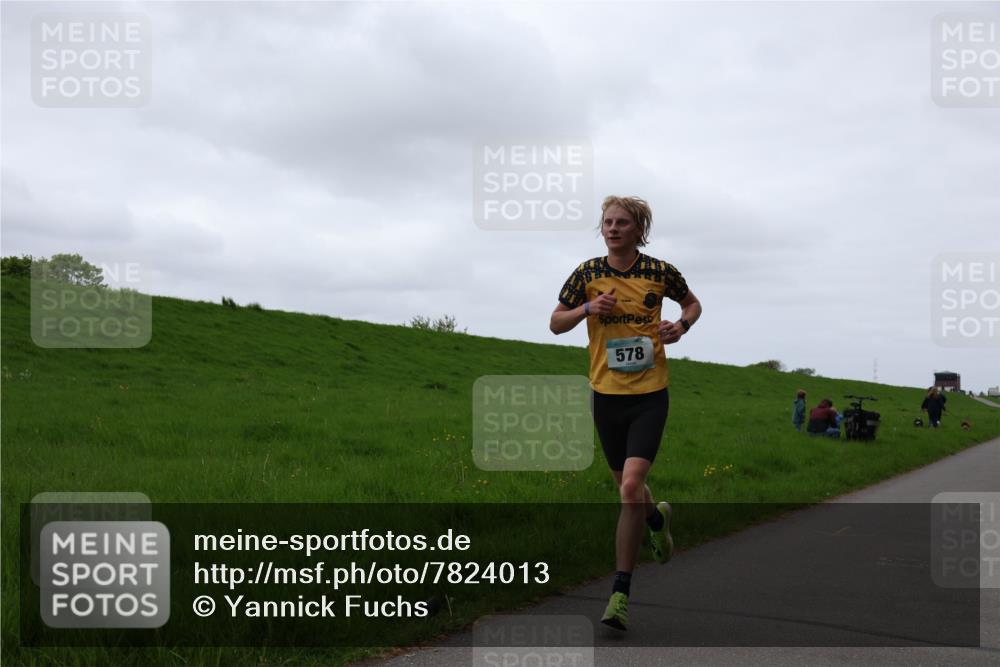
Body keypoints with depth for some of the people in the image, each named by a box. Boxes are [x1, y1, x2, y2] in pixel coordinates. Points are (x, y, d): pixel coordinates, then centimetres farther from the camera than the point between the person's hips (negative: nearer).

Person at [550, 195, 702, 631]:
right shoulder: (588, 274, 1)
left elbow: (692, 303, 17)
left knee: (631, 486, -17)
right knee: (626, 485, 15)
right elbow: (555, 323, 8)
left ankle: (620, 594, -7)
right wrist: (586, 309, -12)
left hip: (650, 396, -3)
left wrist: (681, 326, -5)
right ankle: (658, 518, 53)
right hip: (606, 395, 3)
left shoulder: (660, 272, -2)